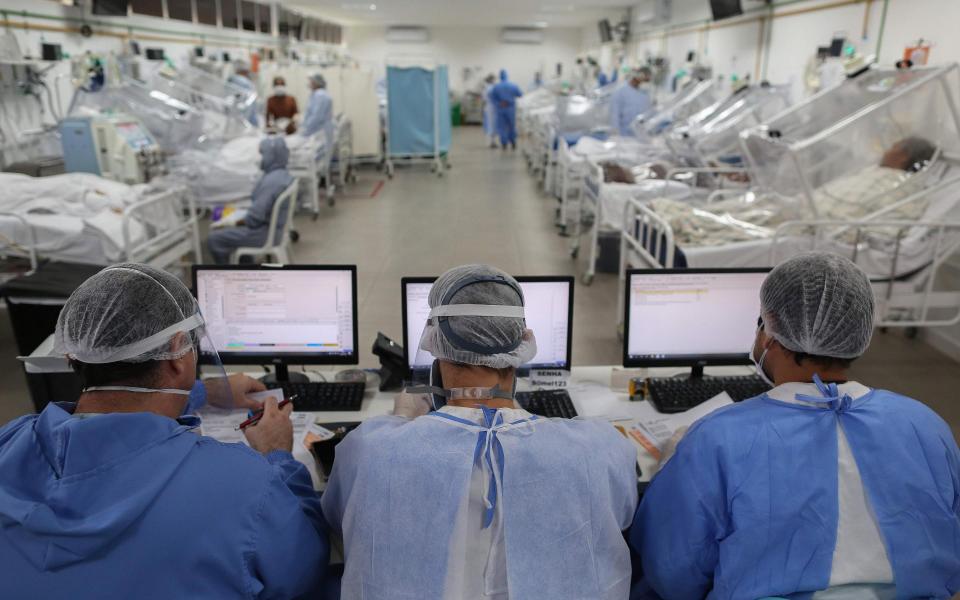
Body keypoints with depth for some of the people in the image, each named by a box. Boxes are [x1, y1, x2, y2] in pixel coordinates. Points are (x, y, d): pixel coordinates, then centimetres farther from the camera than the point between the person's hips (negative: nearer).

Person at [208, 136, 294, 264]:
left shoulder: (271, 181, -29)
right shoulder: (284, 175, 1)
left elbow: (255, 217, -29)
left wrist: (239, 222, -11)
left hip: (264, 232, -10)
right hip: (275, 226, 10)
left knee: (214, 239, 1)